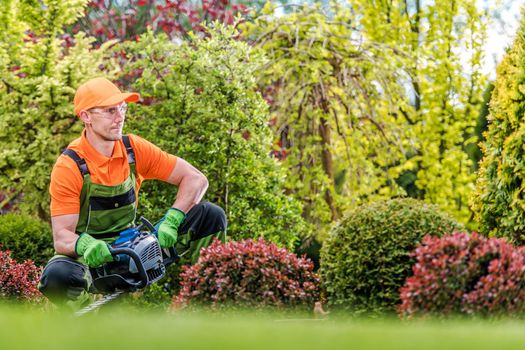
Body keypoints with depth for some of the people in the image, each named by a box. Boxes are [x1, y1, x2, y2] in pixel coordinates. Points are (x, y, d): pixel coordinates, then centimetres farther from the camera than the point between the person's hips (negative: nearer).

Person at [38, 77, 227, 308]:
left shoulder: (134, 149, -5)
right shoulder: (69, 167, -17)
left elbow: (196, 179, -5)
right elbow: (61, 238, -22)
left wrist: (172, 220, -22)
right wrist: (85, 245, -46)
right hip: (90, 255, -4)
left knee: (210, 216, -10)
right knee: (57, 276, -41)